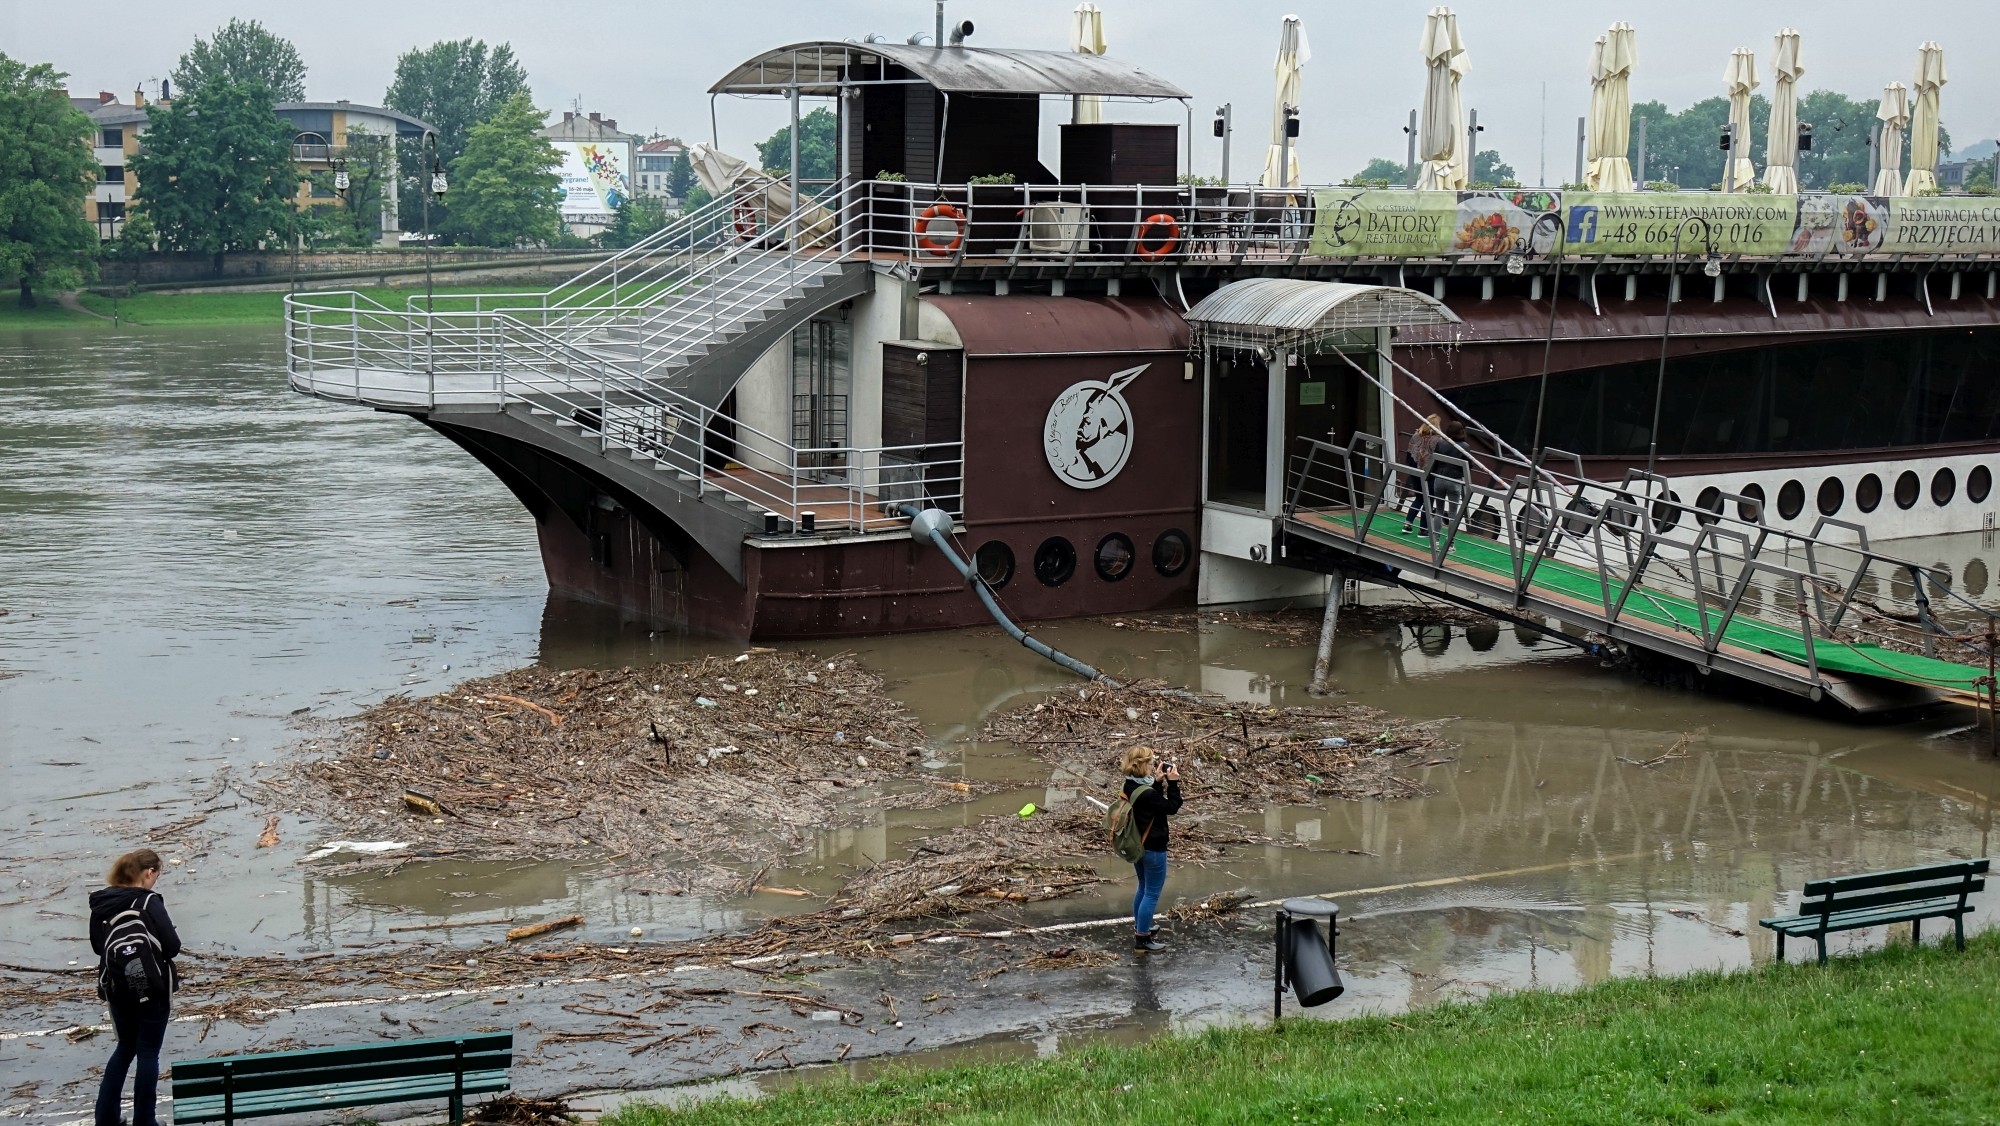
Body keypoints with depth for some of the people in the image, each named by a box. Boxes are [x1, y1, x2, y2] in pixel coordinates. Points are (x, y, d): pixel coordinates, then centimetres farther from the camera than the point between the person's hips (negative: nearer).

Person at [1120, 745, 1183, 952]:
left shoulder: (1131, 786, -2)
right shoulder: (1146, 793, -29)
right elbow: (1172, 807, -18)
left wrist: (1158, 781, 1)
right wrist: (1172, 783, -15)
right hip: (1153, 848, -9)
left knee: (1143, 888, 26)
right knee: (1152, 894, 3)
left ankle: (1140, 927, 40)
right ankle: (1142, 938, 9)